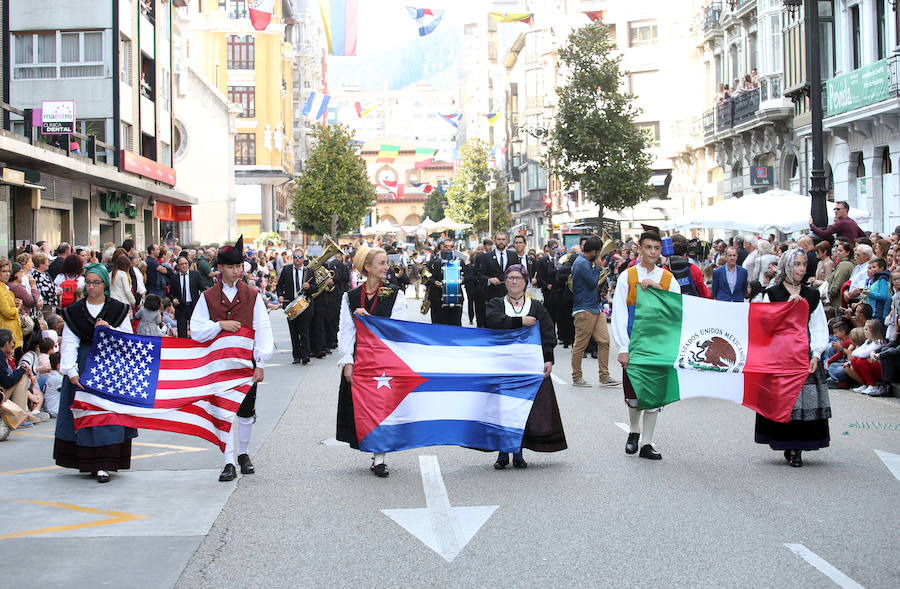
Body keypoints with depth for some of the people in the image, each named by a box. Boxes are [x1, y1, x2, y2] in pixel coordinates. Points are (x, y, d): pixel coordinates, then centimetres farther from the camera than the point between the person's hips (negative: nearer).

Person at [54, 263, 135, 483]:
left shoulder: (118, 309, 5)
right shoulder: (74, 311, 6)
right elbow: (69, 343, -1)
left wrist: (110, 329, -15)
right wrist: (71, 371, -13)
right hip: (83, 367, 1)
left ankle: (104, 465, -8)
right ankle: (89, 462, 10)